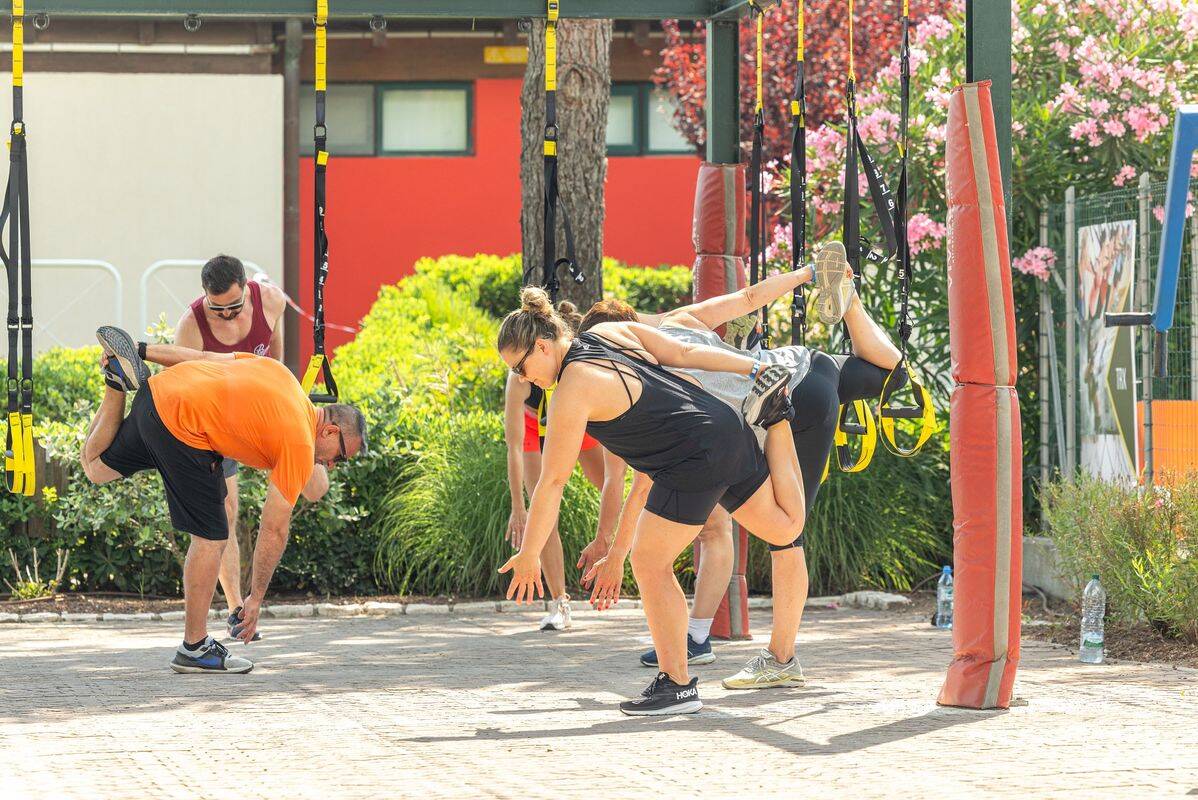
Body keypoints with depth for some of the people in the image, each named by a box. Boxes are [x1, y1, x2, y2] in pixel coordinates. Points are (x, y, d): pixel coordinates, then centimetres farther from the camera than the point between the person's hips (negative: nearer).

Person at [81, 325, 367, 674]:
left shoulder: (277, 371, 16)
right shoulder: (301, 447, -4)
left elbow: (204, 358, 18)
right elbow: (274, 530, -1)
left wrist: (141, 351, 23)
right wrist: (255, 599, 5)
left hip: (156, 393, 8)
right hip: (183, 428, -8)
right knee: (211, 538, 1)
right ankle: (194, 649, 4)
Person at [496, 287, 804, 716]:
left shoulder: (573, 389, -17)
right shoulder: (613, 332, 6)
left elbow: (552, 481, -14)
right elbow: (684, 352, 11)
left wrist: (528, 556, -8)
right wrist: (754, 368, 19)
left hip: (695, 460, -9)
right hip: (727, 428, 9)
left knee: (649, 564, -3)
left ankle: (677, 685, 0)